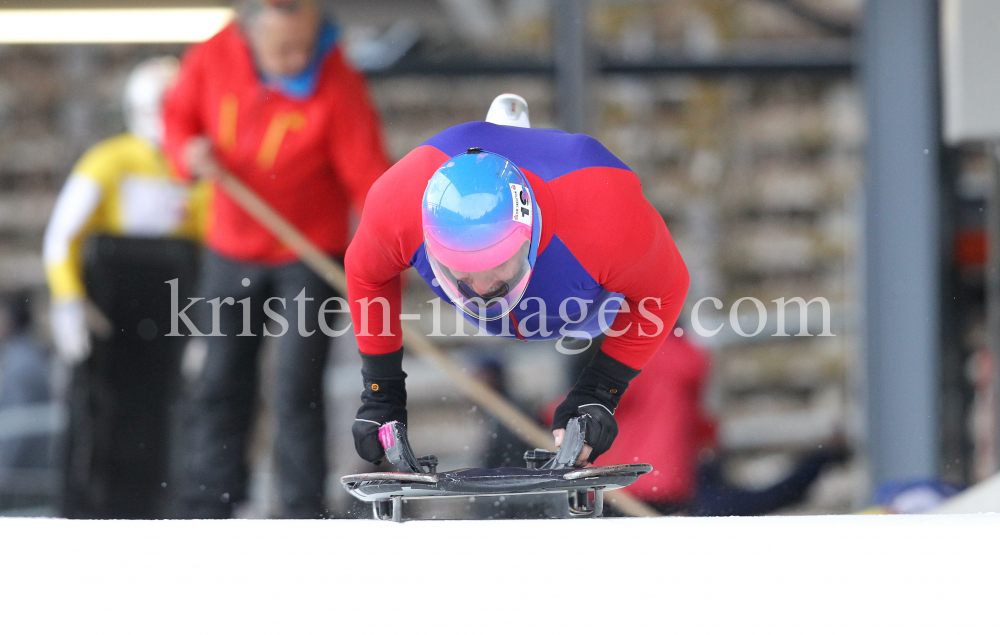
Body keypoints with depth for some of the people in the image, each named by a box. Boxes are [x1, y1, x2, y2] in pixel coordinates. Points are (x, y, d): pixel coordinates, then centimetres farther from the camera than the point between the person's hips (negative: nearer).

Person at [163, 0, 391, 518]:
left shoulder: (338, 88, -22)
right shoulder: (211, 60, -11)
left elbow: (369, 179, -23)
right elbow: (178, 117, 8)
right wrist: (189, 152, -15)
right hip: (232, 253, 4)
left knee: (297, 389, -12)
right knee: (221, 384, 10)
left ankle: (304, 520, -7)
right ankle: (206, 512, 19)